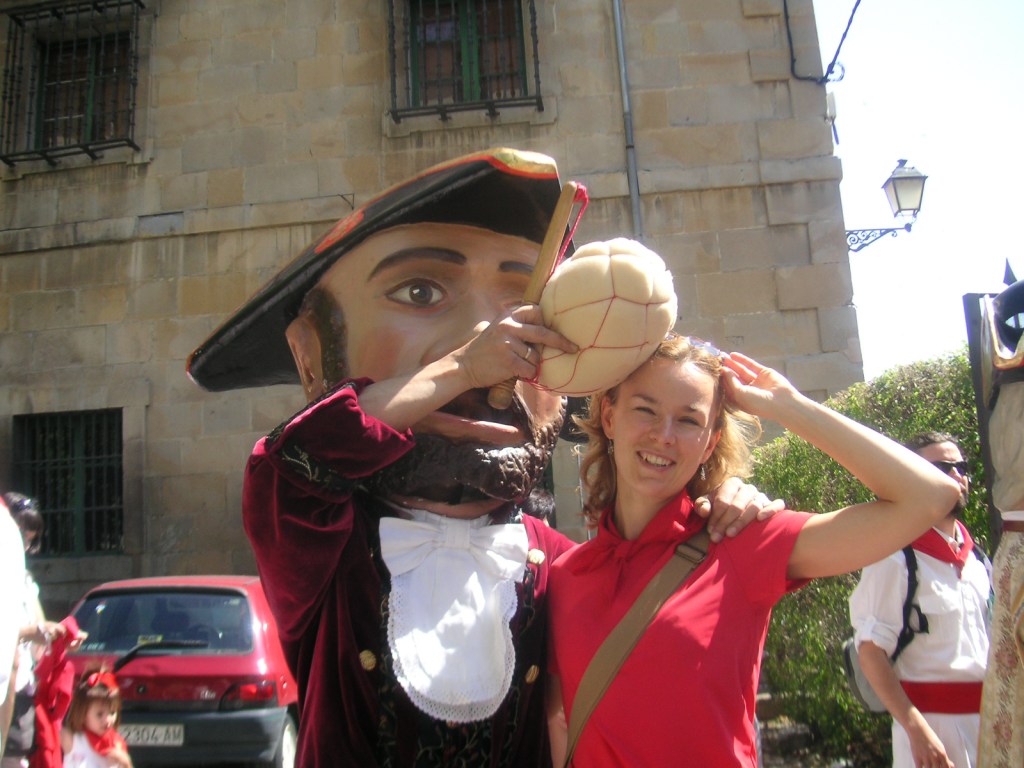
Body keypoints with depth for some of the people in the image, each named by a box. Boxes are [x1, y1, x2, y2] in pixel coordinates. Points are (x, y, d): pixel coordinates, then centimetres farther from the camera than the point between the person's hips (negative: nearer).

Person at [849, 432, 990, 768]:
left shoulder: (978, 560, 9)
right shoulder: (895, 560, -13)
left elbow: (989, 641, 17)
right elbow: (871, 651, -16)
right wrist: (916, 729, -21)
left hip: (990, 716, 7)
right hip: (933, 723, -6)